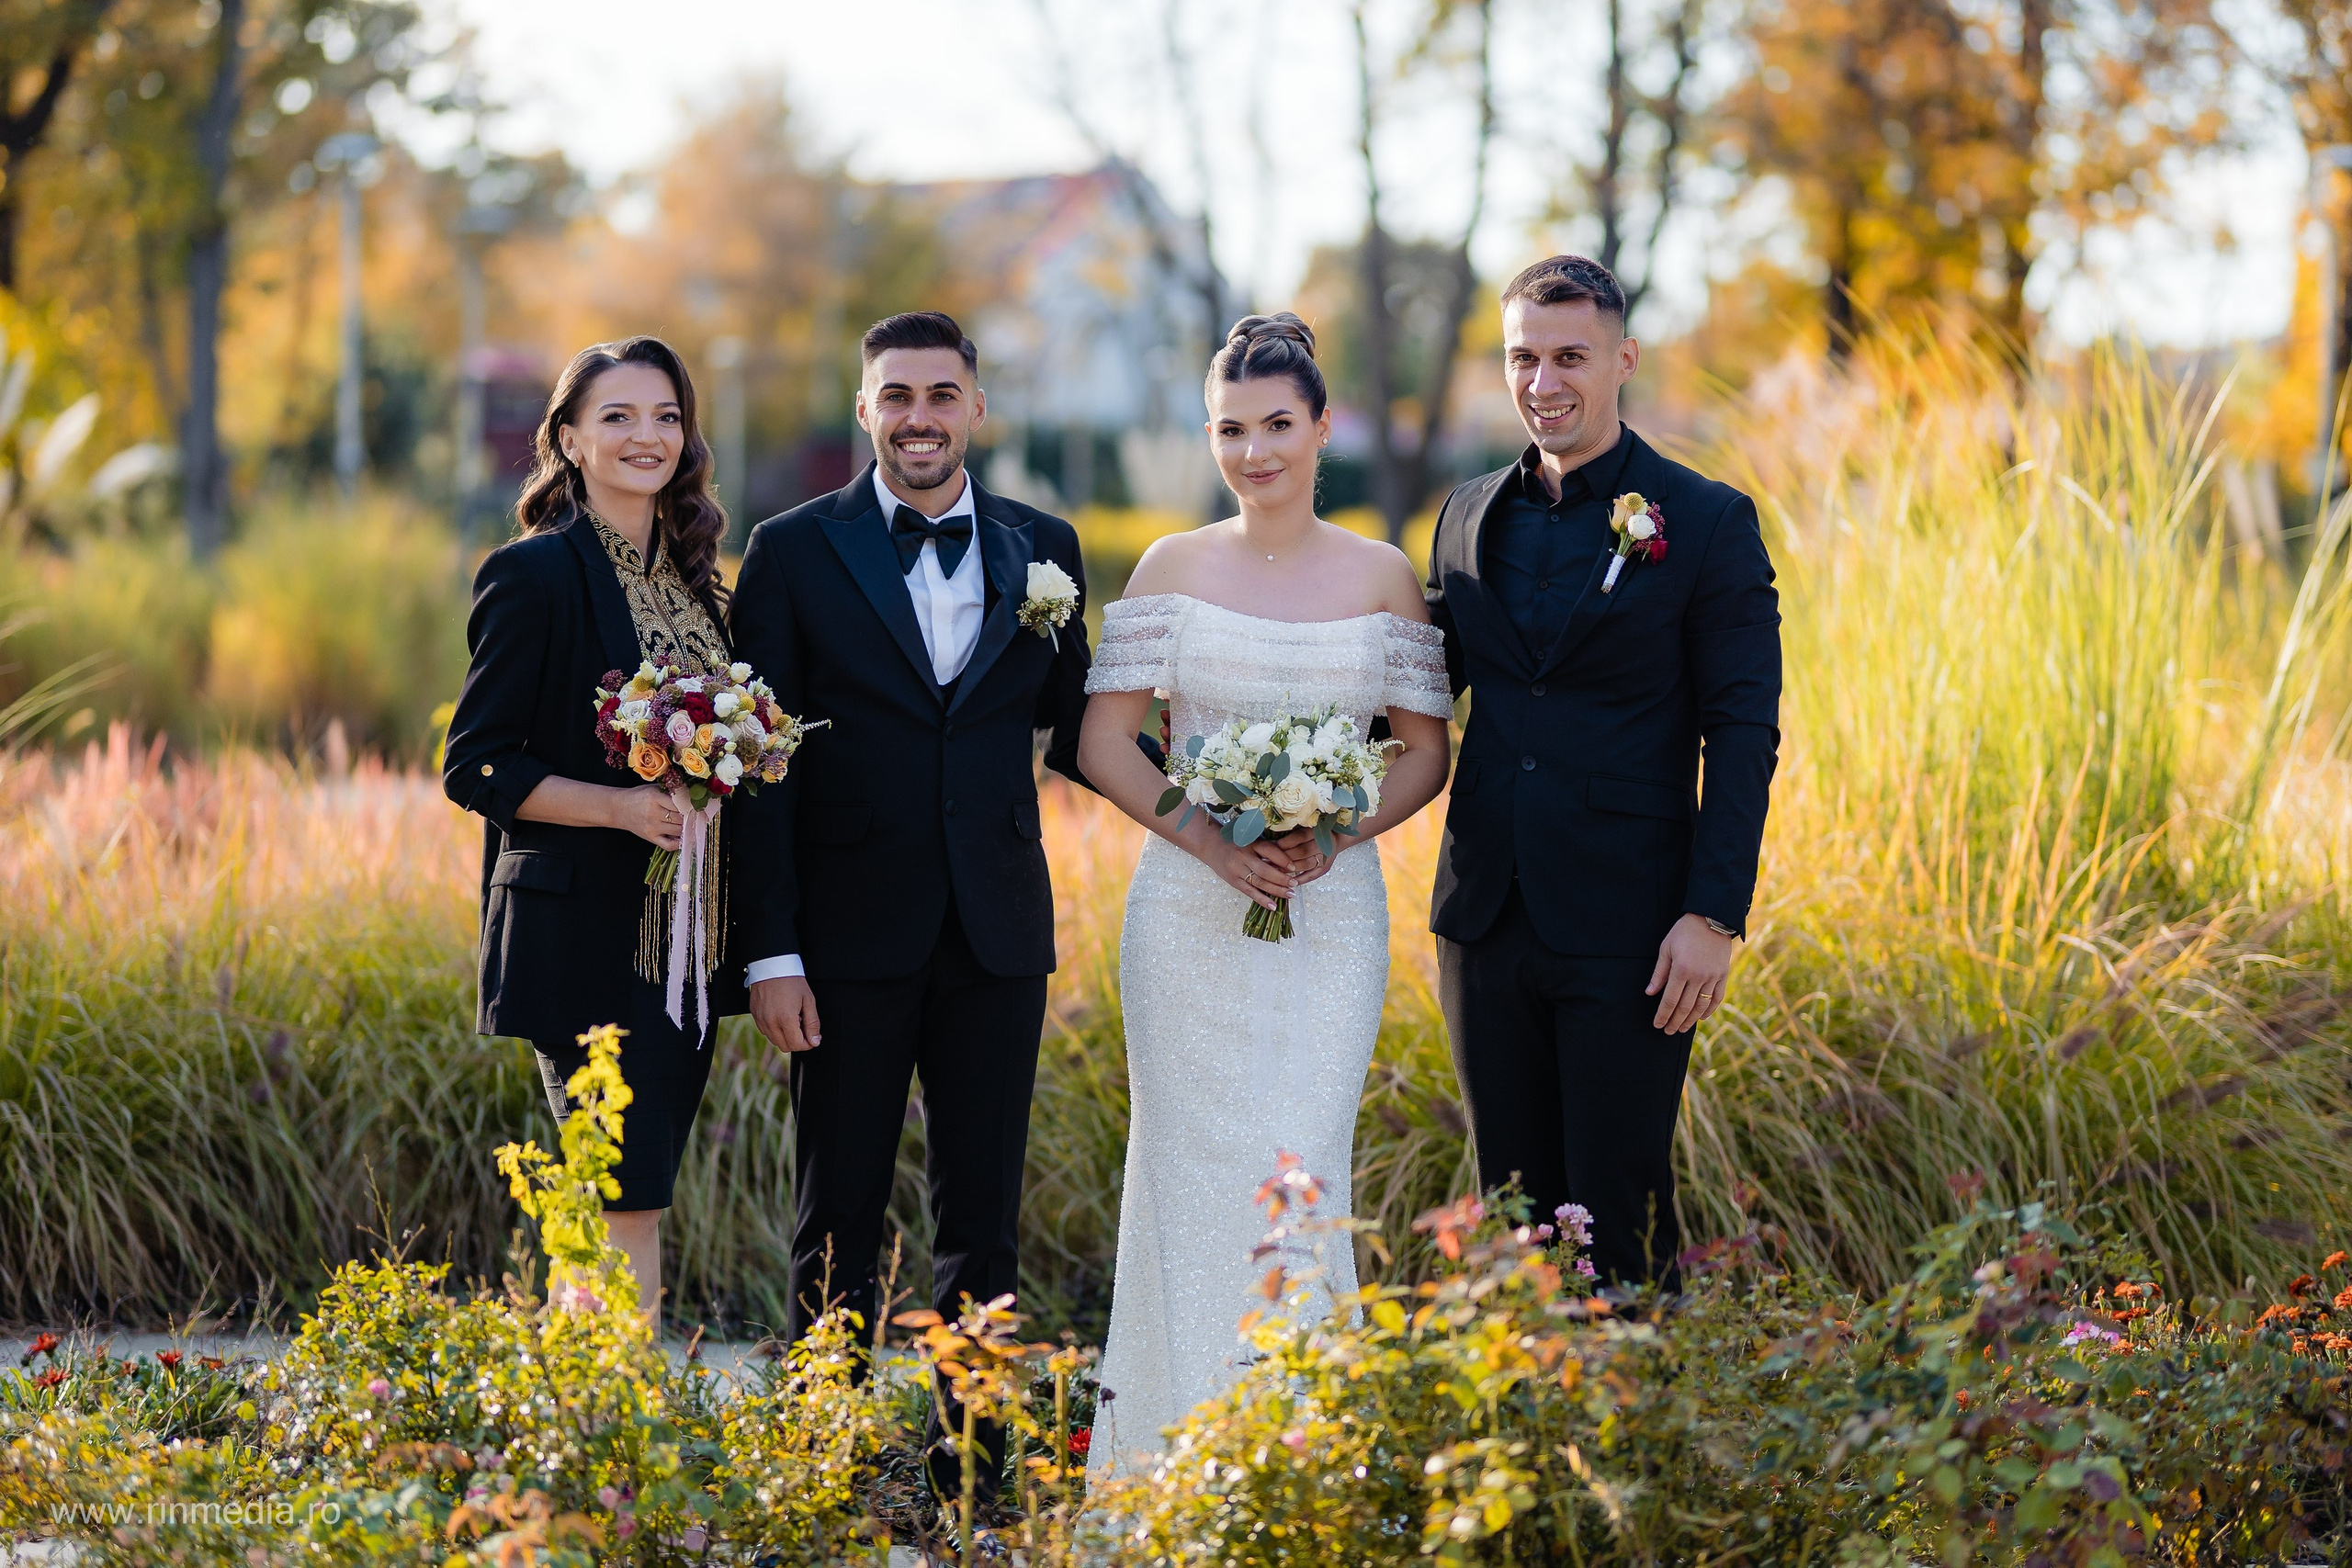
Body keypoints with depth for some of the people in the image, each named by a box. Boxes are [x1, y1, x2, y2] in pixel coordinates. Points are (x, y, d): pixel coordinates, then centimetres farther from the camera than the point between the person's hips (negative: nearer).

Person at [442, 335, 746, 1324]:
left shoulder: (693, 578, 14)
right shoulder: (536, 575, -8)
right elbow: (475, 768, -11)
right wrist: (624, 807, -21)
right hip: (586, 935, -7)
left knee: (625, 1205, 8)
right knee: (628, 1207, -9)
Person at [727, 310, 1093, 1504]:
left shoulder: (1042, 548, 8)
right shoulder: (794, 552, 0)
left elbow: (1070, 731, 13)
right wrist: (771, 953, -9)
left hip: (996, 934, 2)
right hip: (851, 937, -2)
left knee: (983, 1224, 7)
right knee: (838, 1224, 4)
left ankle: (972, 1473, 14)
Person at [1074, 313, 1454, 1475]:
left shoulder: (1382, 576, 4)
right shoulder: (1173, 568, 4)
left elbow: (1425, 752, 6)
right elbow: (1105, 742, 2)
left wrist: (1336, 835, -12)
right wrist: (1205, 837, -13)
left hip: (1329, 915, 0)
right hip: (1190, 911, 0)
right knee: (1193, 1174, 0)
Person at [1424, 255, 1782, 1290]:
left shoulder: (1705, 523, -4)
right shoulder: (1469, 518, 11)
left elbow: (1743, 731, -7)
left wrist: (1714, 915, -14)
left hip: (1628, 933, -5)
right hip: (1491, 923, 5)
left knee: (1619, 1214, -2)